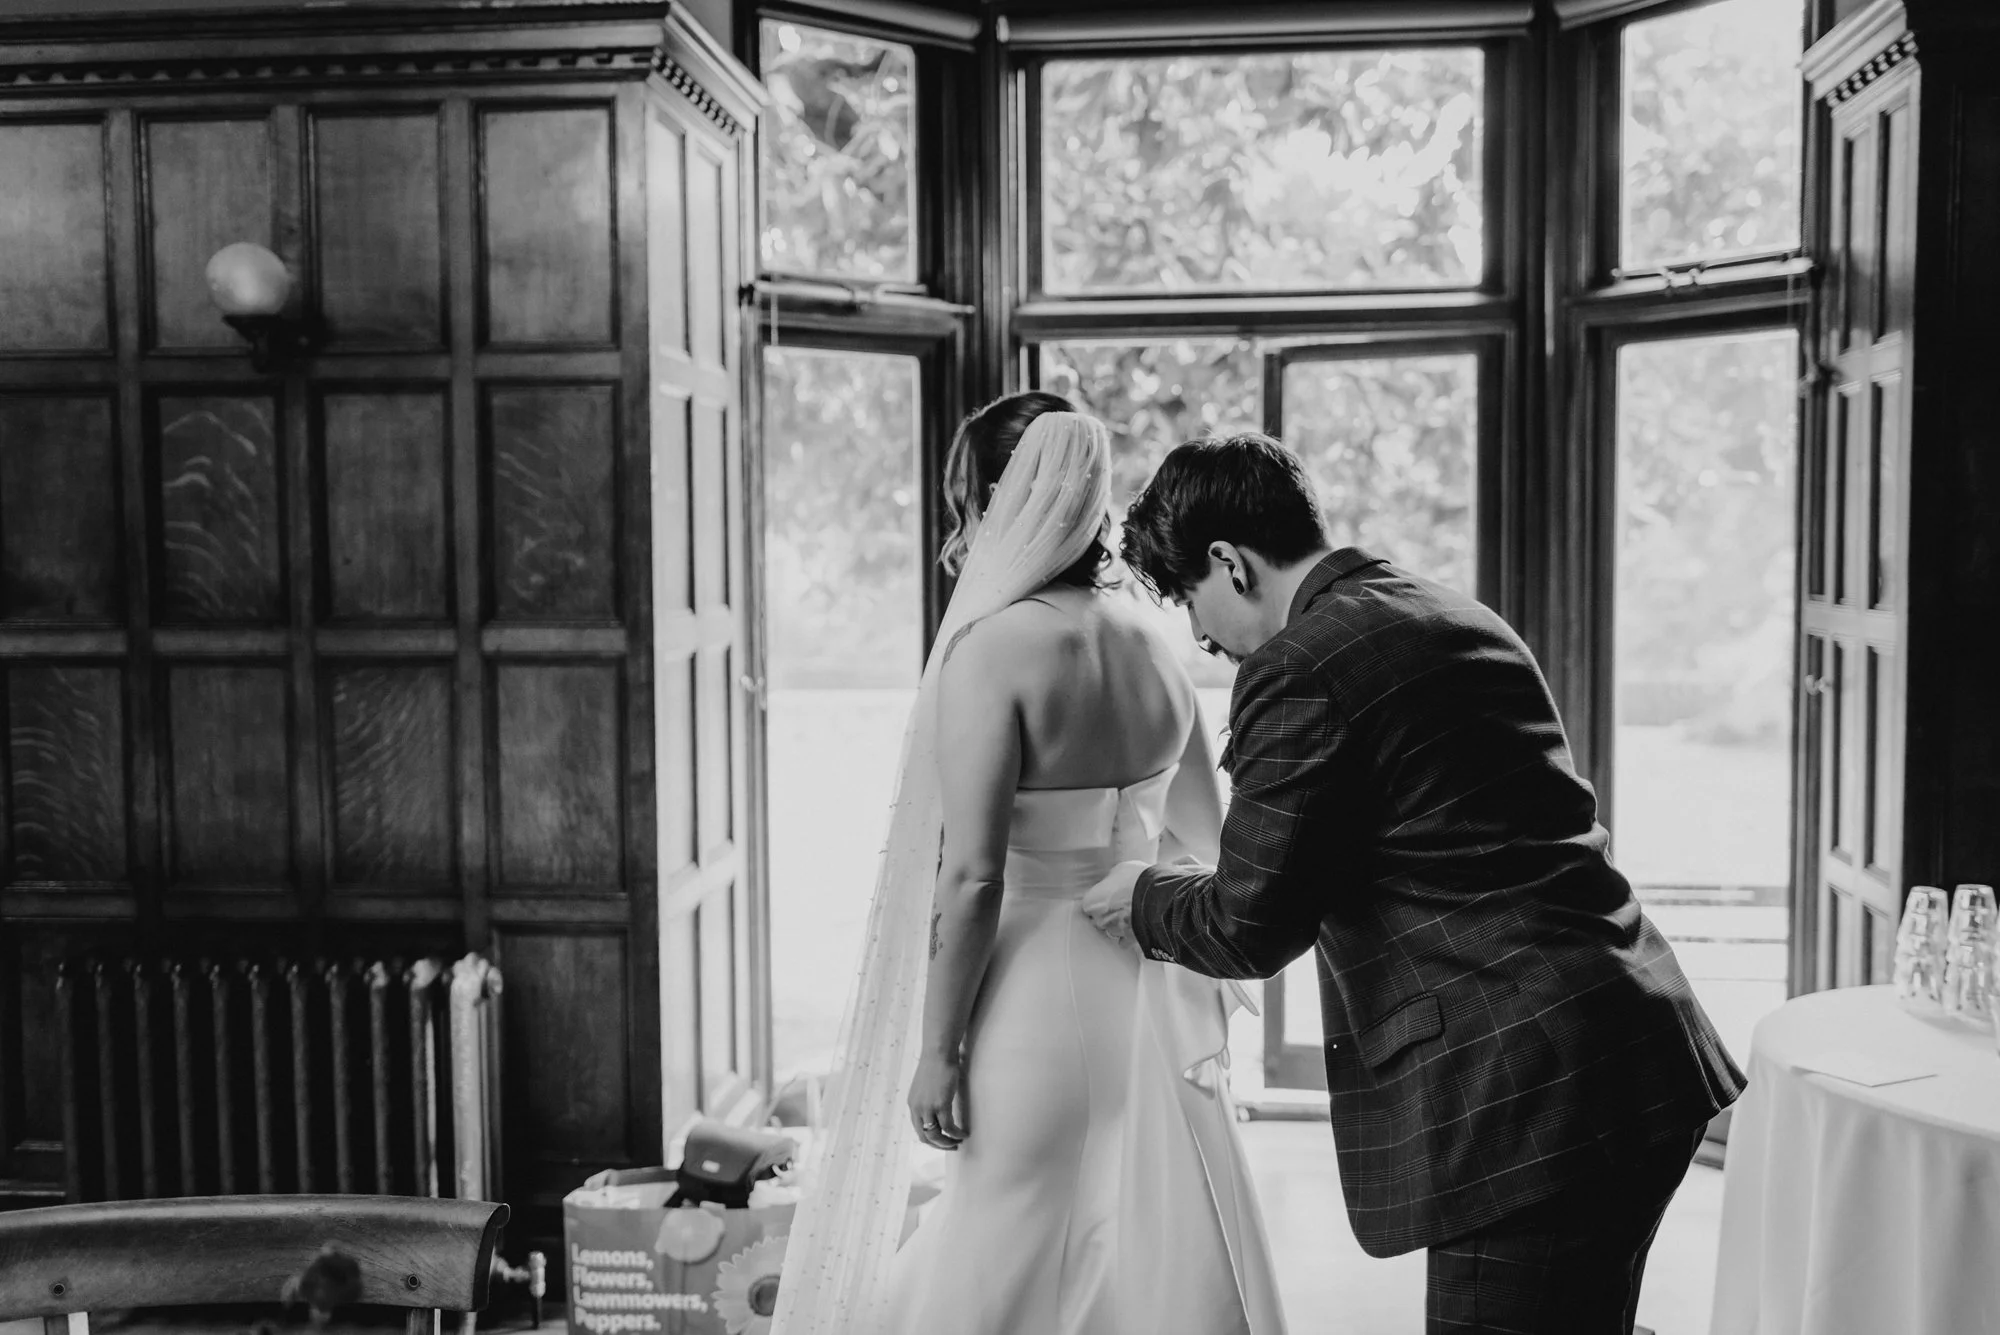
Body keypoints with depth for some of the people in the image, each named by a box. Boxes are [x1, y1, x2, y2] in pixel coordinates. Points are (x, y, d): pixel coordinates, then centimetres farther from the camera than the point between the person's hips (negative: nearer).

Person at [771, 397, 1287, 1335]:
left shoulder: (993, 648, -14)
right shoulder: (1152, 647, 5)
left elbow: (971, 878, -17)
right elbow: (1207, 851, 12)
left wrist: (937, 1047, -9)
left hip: (1040, 999, -6)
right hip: (1152, 1002, 6)